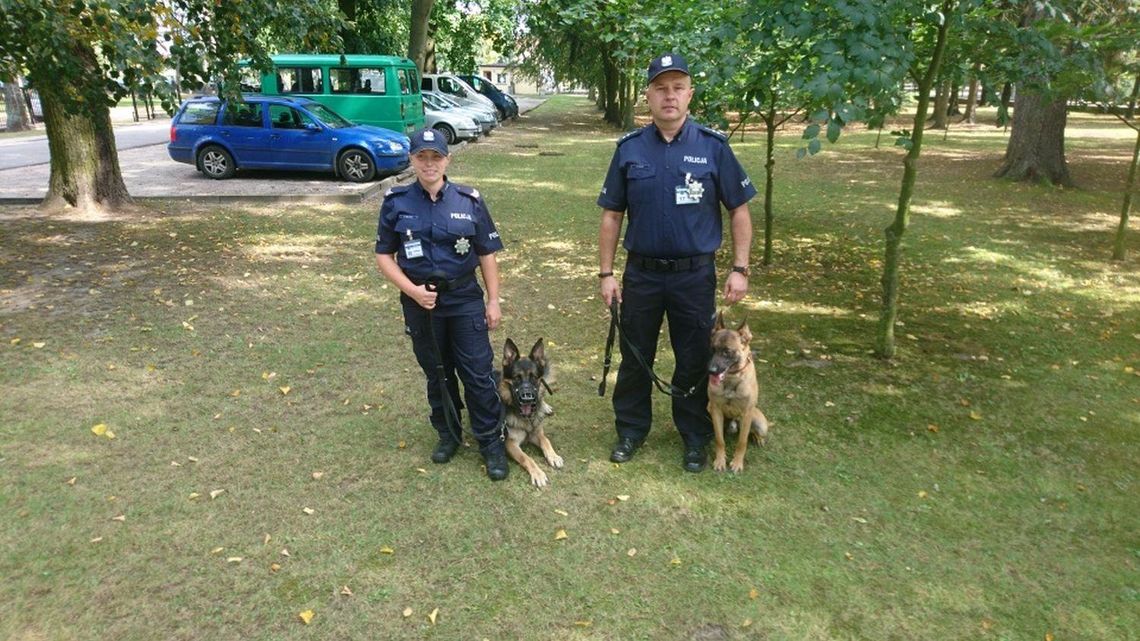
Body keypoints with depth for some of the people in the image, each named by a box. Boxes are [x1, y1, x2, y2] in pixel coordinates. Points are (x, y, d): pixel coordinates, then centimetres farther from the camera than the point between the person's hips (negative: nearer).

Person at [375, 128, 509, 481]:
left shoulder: (469, 201, -3)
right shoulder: (396, 203, -2)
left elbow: (487, 253, 3)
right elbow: (384, 256, 1)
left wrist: (493, 300, 0)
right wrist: (413, 290, -12)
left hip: (466, 301, -1)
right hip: (421, 303, 1)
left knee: (479, 373, 1)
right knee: (437, 374, 15)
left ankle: (491, 441, 16)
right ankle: (448, 434, 34)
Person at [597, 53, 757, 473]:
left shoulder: (713, 146, -4)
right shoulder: (629, 149, 0)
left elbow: (739, 210, 0)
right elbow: (611, 215, 3)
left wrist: (740, 269, -6)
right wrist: (606, 273, 0)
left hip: (695, 275, -1)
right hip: (641, 274, 1)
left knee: (695, 361, 11)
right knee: (635, 358, 14)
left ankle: (696, 437, 31)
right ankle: (631, 430, 33)